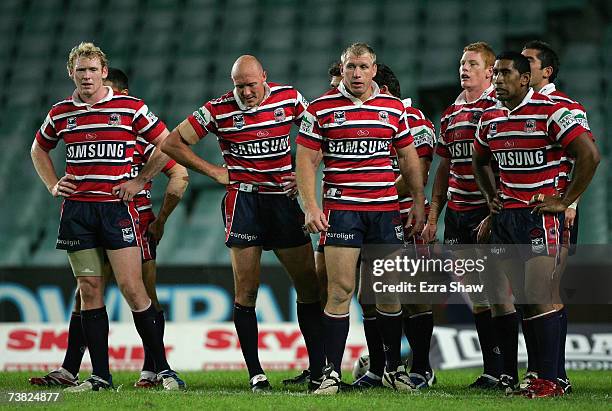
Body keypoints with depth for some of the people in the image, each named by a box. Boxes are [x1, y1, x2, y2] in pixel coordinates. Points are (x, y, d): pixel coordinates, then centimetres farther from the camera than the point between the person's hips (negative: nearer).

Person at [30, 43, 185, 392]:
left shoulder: (130, 108, -1)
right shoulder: (60, 114, 9)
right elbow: (39, 149, 26)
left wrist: (140, 182, 0)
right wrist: (53, 185, 13)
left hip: (117, 207, -3)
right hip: (76, 209, 3)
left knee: (132, 287, -10)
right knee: (90, 291, 3)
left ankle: (163, 369, -3)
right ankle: (100, 376, 5)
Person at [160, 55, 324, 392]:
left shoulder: (289, 98, 1)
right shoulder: (218, 110, -4)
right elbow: (172, 143, 2)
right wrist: (214, 171, -1)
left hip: (283, 198, 2)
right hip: (243, 200, -2)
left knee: (309, 285, -1)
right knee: (246, 290, -4)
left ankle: (318, 370, 4)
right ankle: (255, 373, 2)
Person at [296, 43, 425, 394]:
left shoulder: (394, 108, 9)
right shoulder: (322, 108, 0)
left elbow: (409, 157, 16)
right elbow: (306, 159, 0)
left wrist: (419, 202, 13)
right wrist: (311, 206, -9)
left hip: (386, 209, 3)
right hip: (341, 208, -3)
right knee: (341, 289, -8)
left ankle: (394, 366, 19)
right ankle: (333, 372, -5)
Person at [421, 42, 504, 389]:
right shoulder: (451, 114, 17)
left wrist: (495, 213, -17)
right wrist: (432, 217, 17)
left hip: (487, 210, -7)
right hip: (456, 214, 7)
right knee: (475, 296, 7)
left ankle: (501, 371, -2)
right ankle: (492, 370, 12)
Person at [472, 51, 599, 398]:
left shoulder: (550, 111, -11)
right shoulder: (490, 119, 11)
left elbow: (590, 154, -15)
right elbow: (479, 160, 30)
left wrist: (565, 201, -13)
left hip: (540, 215, -7)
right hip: (505, 215, 7)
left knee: (538, 298, -12)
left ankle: (549, 380, -11)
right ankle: (508, 375, 17)